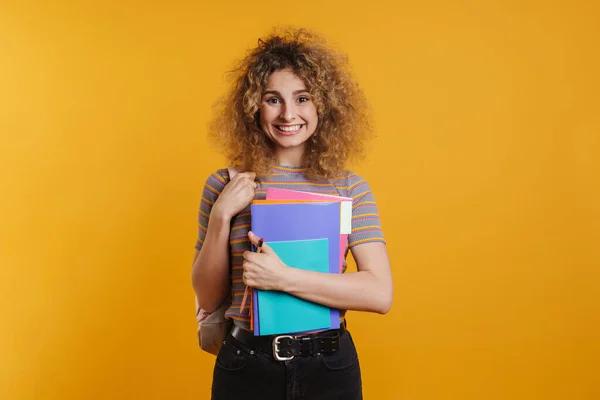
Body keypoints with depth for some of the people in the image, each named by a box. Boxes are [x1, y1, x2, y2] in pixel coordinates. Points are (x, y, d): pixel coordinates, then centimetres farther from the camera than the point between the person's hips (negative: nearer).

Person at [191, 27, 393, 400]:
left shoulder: (351, 188, -4)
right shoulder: (225, 185, -3)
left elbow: (380, 293, -13)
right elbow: (209, 298, -1)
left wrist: (283, 277, -21)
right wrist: (220, 217, -14)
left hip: (329, 367, 0)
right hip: (246, 366, 0)